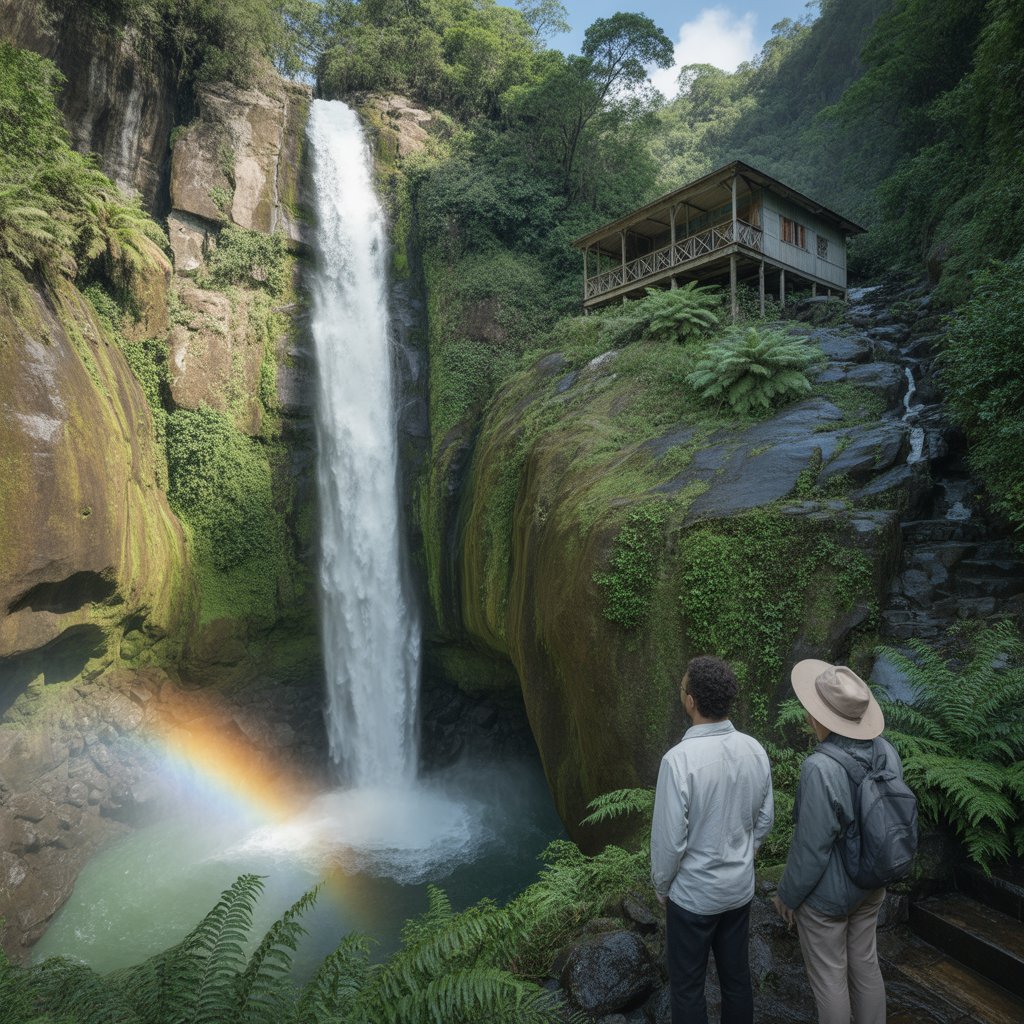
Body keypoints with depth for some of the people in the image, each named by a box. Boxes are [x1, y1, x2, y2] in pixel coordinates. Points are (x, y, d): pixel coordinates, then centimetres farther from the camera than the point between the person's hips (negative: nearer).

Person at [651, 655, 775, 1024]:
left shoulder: (679, 759, -30)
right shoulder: (755, 750, -11)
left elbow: (669, 839, -21)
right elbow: (764, 820, 3)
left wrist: (661, 887, -3)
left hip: (694, 893, -5)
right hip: (740, 886, 5)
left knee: (687, 986, 14)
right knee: (737, 976, 22)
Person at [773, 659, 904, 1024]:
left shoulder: (820, 768, -33)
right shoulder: (887, 752, -11)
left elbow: (811, 848, -24)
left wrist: (787, 895, -8)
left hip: (826, 894, -6)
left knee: (829, 978, 14)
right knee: (865, 966, 24)